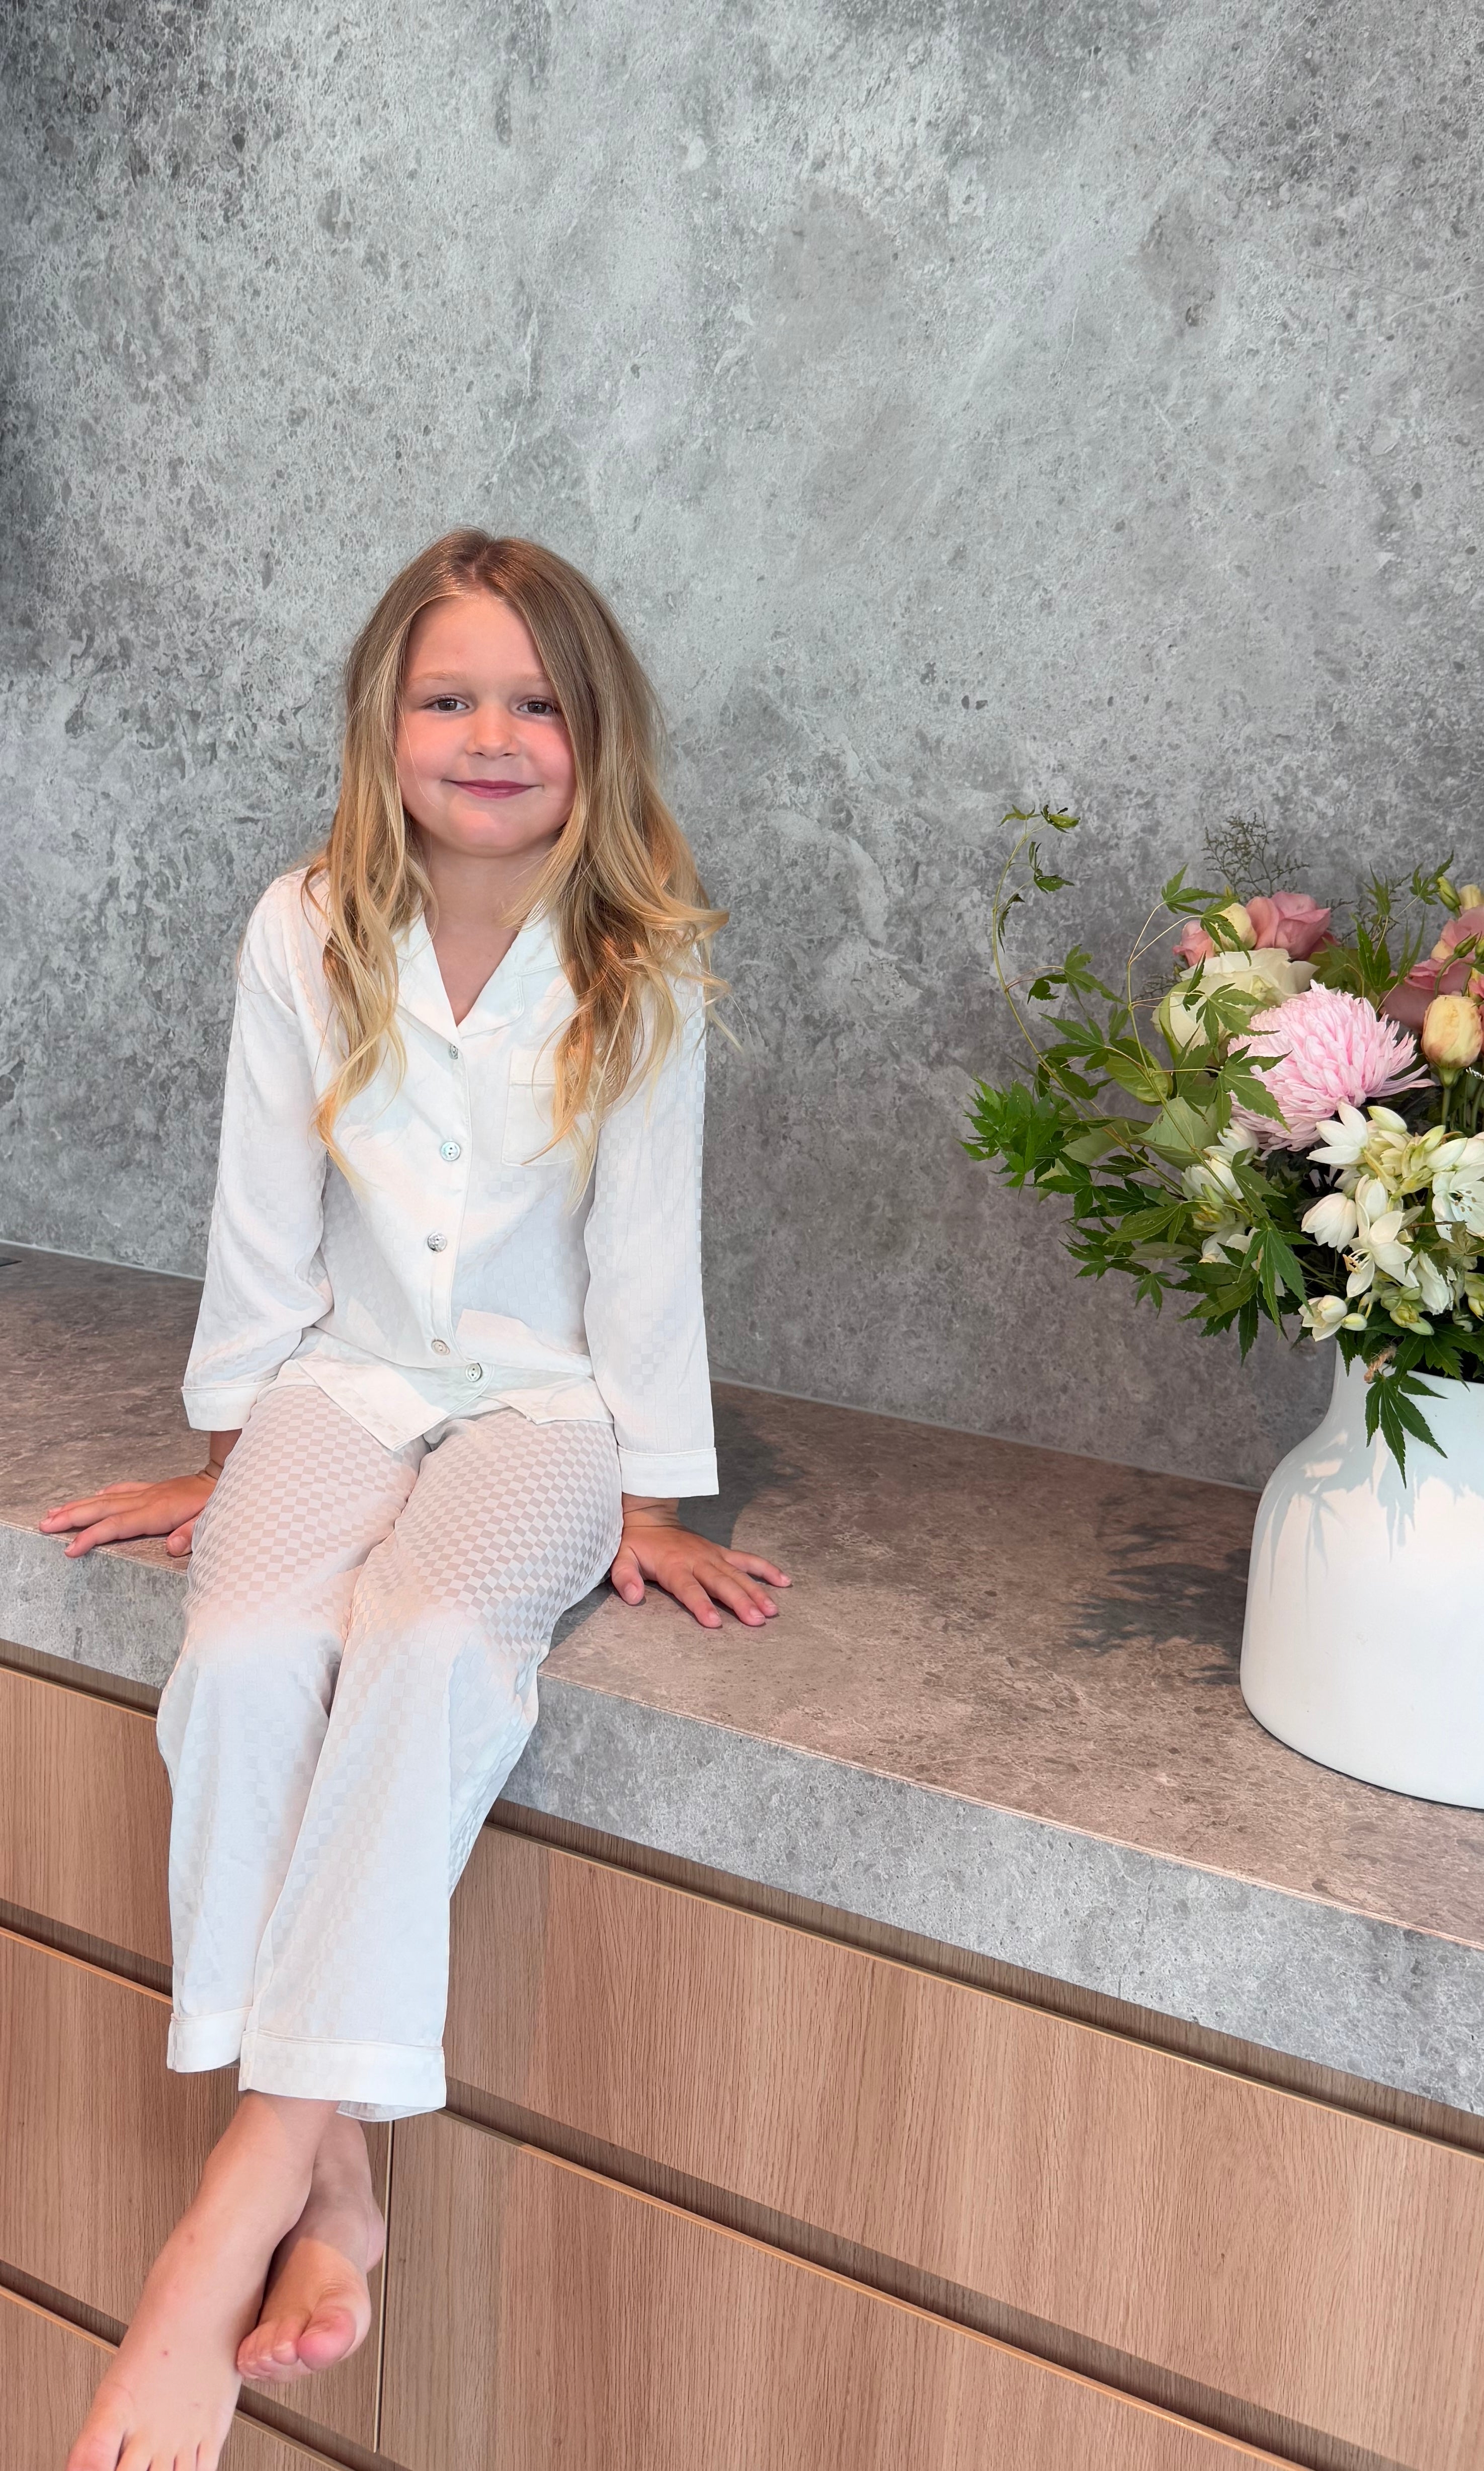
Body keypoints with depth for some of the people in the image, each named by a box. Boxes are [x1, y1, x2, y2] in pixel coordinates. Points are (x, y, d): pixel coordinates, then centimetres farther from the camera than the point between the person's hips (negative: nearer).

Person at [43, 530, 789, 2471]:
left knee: (430, 1648, -32)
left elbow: (643, 1246, -4)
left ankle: (249, 2194, -24)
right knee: (248, 1654, -28)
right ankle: (333, 2183, -17)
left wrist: (650, 1501, -3)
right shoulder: (305, 934, -4)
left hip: (545, 1401, -1)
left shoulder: (643, 961, -6)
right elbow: (266, 1225, 2)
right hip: (349, 1379, 2)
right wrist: (225, 1453, 7)